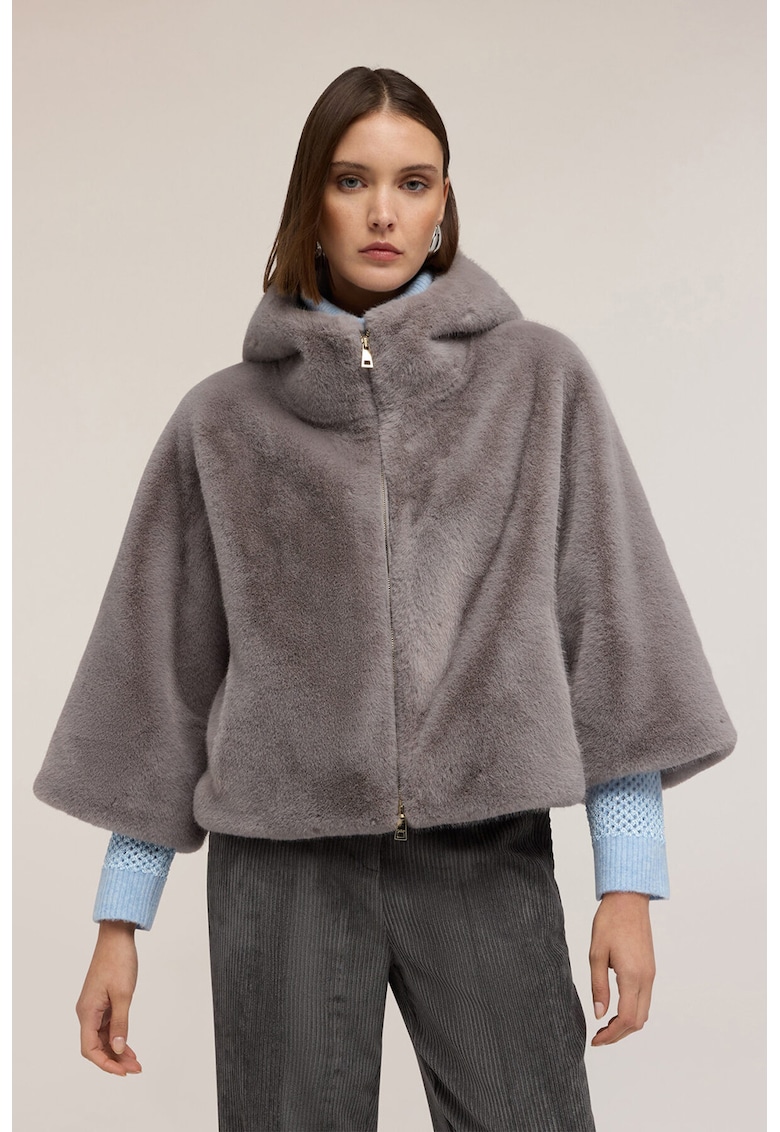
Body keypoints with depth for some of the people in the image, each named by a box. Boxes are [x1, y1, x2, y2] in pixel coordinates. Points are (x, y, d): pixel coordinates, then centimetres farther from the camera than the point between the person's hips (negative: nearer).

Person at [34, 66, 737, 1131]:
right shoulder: (222, 420, 6)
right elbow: (161, 667, 9)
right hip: (282, 863, 1)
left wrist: (630, 881, -3)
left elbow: (607, 624, 2)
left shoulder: (539, 381, 4)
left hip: (487, 852, 0)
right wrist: (119, 921, 8)